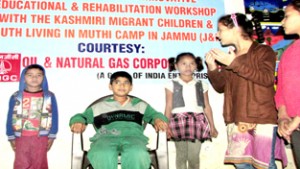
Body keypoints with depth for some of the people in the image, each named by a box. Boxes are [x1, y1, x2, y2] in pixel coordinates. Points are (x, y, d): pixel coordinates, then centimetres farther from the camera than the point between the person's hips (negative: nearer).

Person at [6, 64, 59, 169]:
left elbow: (54, 117, 2)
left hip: (41, 138, 0)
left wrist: (51, 136, 1)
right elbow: (10, 118, 5)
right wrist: (11, 137, 3)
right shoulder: (16, 97, 0)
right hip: (21, 138, 1)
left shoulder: (49, 96, -1)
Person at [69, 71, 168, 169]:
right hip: (106, 137, 0)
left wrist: (158, 120, -2)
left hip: (133, 137, 0)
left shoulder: (140, 105, 29)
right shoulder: (99, 107, 28)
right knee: (103, 155, -38)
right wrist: (78, 122, -1)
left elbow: (154, 114, 23)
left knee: (137, 154, -38)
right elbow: (81, 116, 24)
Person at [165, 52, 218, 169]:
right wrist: (166, 126, -4)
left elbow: (207, 107, 13)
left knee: (194, 157, 0)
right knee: (181, 155, 3)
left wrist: (212, 126, 11)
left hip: (197, 122, 2)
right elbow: (168, 107, 3)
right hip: (179, 121, -1)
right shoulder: (172, 85, 6)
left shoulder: (201, 85, 12)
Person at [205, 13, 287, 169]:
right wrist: (213, 68, -3)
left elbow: (267, 78, -16)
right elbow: (221, 87, 16)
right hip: (237, 120, 5)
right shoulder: (230, 56, 16)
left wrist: (234, 63, -19)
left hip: (262, 118, -5)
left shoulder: (263, 51, 0)